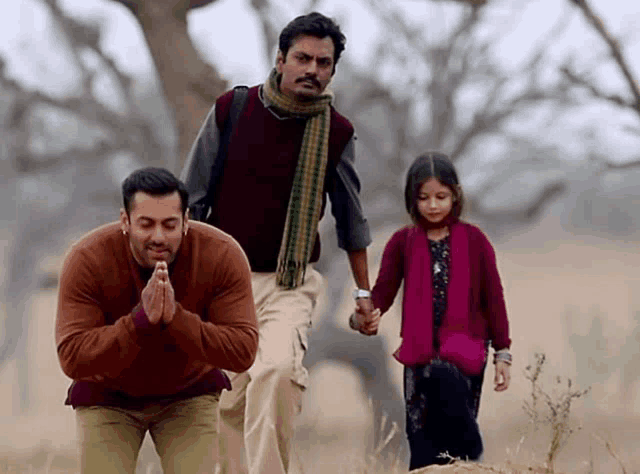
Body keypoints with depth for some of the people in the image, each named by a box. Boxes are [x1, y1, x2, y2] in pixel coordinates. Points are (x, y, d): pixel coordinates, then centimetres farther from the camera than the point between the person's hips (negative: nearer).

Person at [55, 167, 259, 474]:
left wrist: (176, 318, -42)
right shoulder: (87, 260, -26)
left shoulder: (222, 256, -24)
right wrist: (141, 320, -43)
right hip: (107, 396, -1)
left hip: (190, 392, 1)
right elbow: (72, 358, -31)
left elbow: (242, 351, -28)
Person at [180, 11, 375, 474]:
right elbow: (192, 197, 4)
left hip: (292, 283, -1)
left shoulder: (336, 132, -2)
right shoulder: (231, 110, -3)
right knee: (231, 398, 4)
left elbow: (350, 216, 12)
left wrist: (363, 290, 16)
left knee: (278, 368, -28)